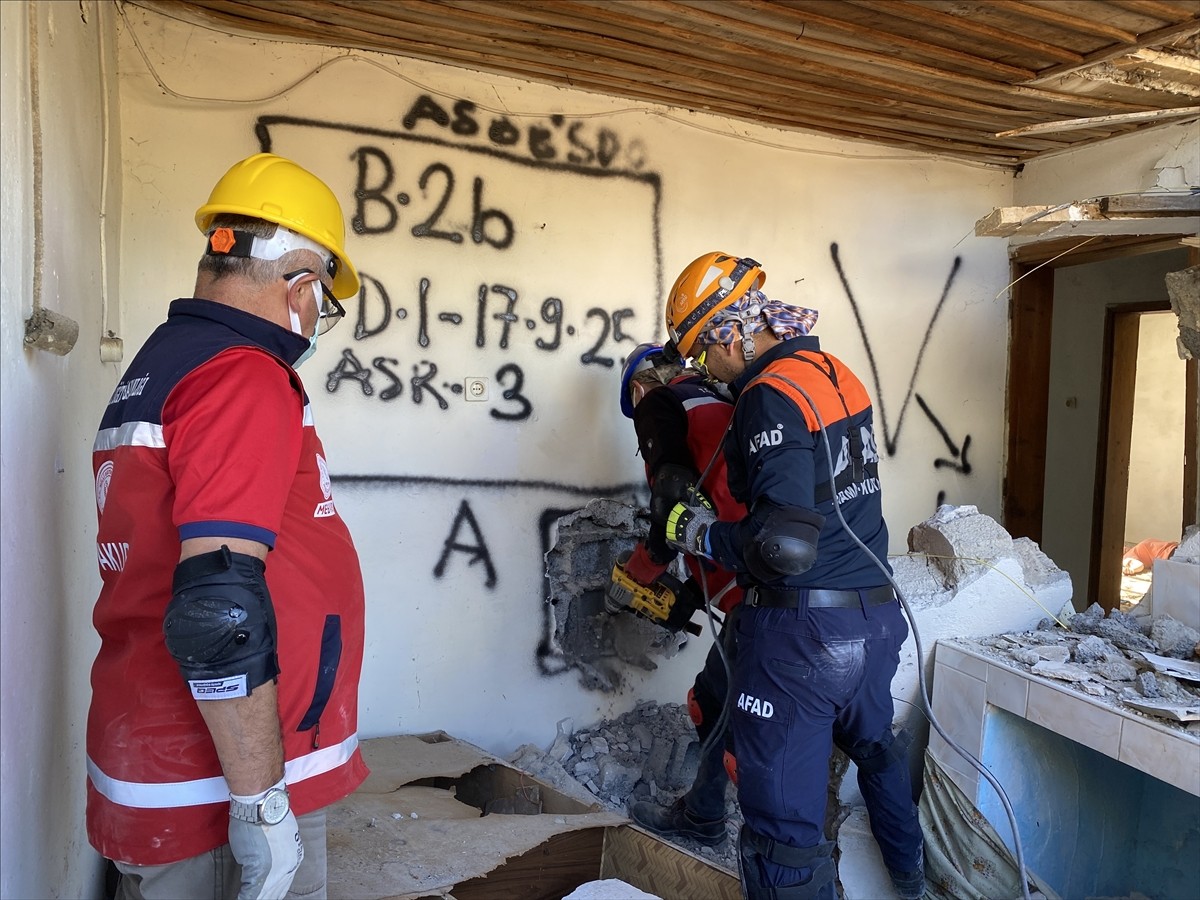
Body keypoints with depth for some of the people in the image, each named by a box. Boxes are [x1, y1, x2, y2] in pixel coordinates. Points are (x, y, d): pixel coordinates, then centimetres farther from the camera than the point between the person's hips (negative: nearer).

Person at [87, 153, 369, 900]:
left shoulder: (155, 366, 11)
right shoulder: (245, 377, -19)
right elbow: (220, 610, -28)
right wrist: (262, 802, -19)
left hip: (149, 752, 9)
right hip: (222, 789, -9)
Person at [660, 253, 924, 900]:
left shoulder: (772, 397, -19)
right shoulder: (836, 374, 7)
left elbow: (785, 546, -28)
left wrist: (704, 535, -12)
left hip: (800, 632, -10)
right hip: (875, 617, 10)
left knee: (782, 818, 2)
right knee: (875, 748, 33)